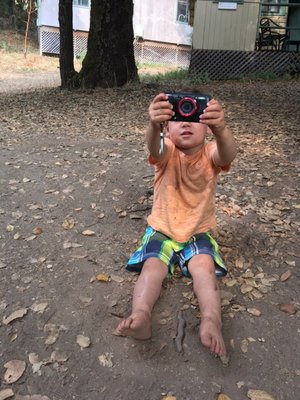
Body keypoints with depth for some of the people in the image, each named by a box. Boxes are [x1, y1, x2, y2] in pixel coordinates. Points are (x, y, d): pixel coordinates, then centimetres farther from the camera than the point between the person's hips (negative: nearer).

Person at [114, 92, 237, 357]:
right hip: (162, 228, 0)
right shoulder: (167, 152, -8)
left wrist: (221, 129, -57)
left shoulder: (211, 153, -7)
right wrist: (154, 126, -60)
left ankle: (211, 320, -36)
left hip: (199, 231, 0)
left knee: (204, 265, -26)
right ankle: (140, 315, -37)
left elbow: (228, 155, -34)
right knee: (152, 266, -23)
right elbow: (154, 148, -35)